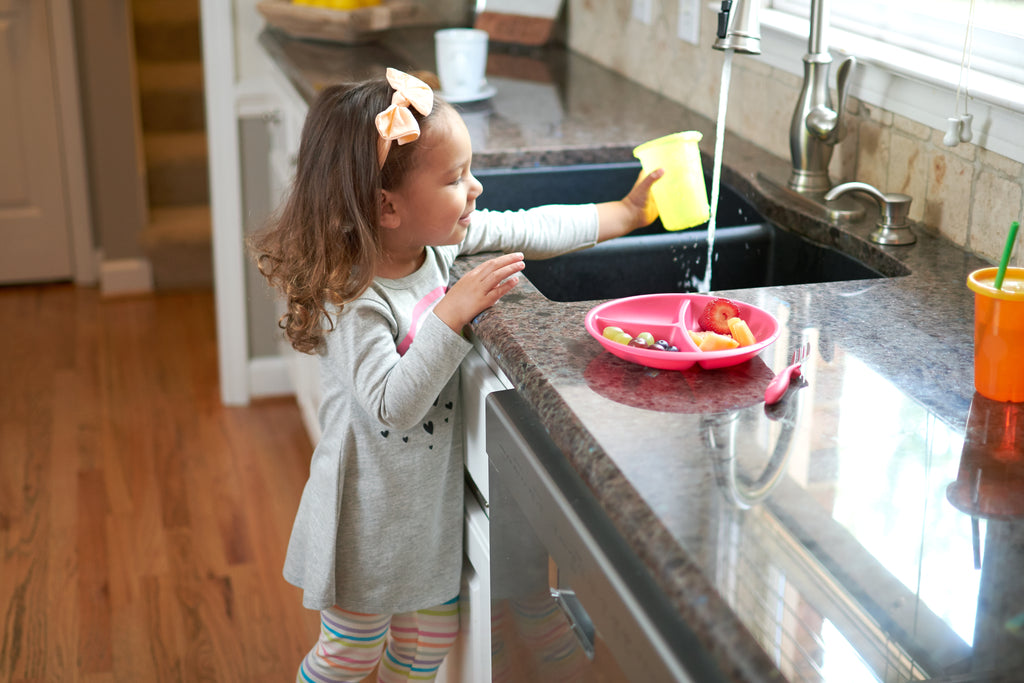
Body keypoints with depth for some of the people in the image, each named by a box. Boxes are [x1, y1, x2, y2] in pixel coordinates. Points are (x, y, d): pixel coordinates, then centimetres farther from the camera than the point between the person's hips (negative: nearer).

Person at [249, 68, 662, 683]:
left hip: (436, 492, 7)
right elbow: (393, 407, -33)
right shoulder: (353, 300, -28)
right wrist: (453, 314, -37)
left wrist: (627, 213, 10)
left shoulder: (440, 237, -6)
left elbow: (530, 231, 5)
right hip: (374, 511, -7)